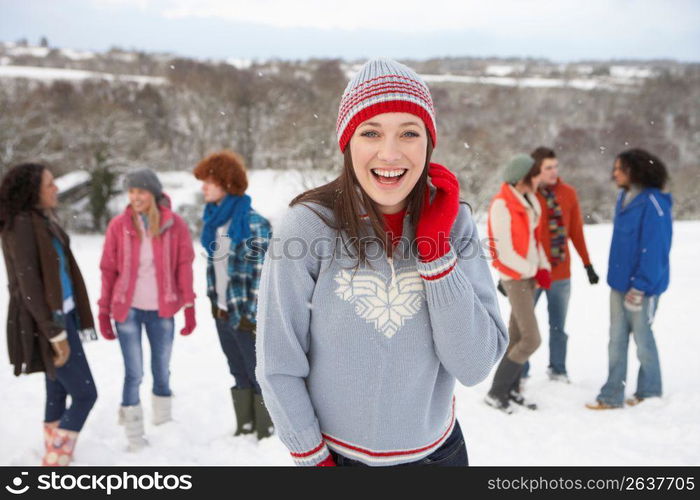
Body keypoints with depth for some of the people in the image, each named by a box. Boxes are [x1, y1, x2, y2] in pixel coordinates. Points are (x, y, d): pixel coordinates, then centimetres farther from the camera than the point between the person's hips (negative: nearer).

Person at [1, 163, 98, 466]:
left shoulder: (43, 219, 9)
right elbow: (28, 286, -21)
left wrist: (63, 325, 13)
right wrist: (55, 333, -20)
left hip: (63, 316, 9)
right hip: (45, 323, -9)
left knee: (58, 395, 15)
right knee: (84, 395, -5)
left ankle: (55, 461, 27)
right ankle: (54, 463, 5)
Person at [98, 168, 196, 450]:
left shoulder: (174, 224, -4)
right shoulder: (118, 225, -4)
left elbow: (184, 267, -1)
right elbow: (108, 270, 0)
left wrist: (189, 307, -3)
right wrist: (104, 311, 0)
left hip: (162, 310, 1)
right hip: (127, 310, -1)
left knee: (161, 370, 12)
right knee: (134, 374, 3)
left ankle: (164, 427, 29)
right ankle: (134, 437, 17)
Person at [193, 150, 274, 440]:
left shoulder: (253, 224, -18)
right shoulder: (213, 220, 5)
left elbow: (263, 275, -18)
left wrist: (257, 317, -17)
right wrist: (213, 303, 14)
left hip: (247, 315, -7)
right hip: (222, 313, 7)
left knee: (260, 376, 8)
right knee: (239, 376, 20)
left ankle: (266, 433, 23)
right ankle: (245, 428, 34)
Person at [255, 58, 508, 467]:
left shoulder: (455, 222, -10)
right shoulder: (308, 225, -18)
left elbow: (475, 367, -15)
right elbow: (279, 367, -12)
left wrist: (436, 250, -21)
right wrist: (312, 457, -8)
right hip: (337, 453, -2)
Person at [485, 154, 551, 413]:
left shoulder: (529, 200, 8)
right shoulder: (502, 205, -18)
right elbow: (505, 252, -18)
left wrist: (544, 267, 4)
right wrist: (535, 272, -9)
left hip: (529, 275, 8)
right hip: (515, 278, -8)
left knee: (516, 334, 14)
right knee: (531, 339, -9)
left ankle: (511, 389, 25)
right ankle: (495, 392, 3)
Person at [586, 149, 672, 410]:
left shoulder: (653, 203, -17)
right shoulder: (624, 198, 9)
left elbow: (654, 249, -19)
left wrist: (640, 287, -19)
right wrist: (618, 278, 16)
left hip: (642, 286, -7)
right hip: (620, 282, 8)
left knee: (643, 338, 8)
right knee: (617, 339, 8)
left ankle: (650, 393, 28)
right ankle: (612, 396, 15)